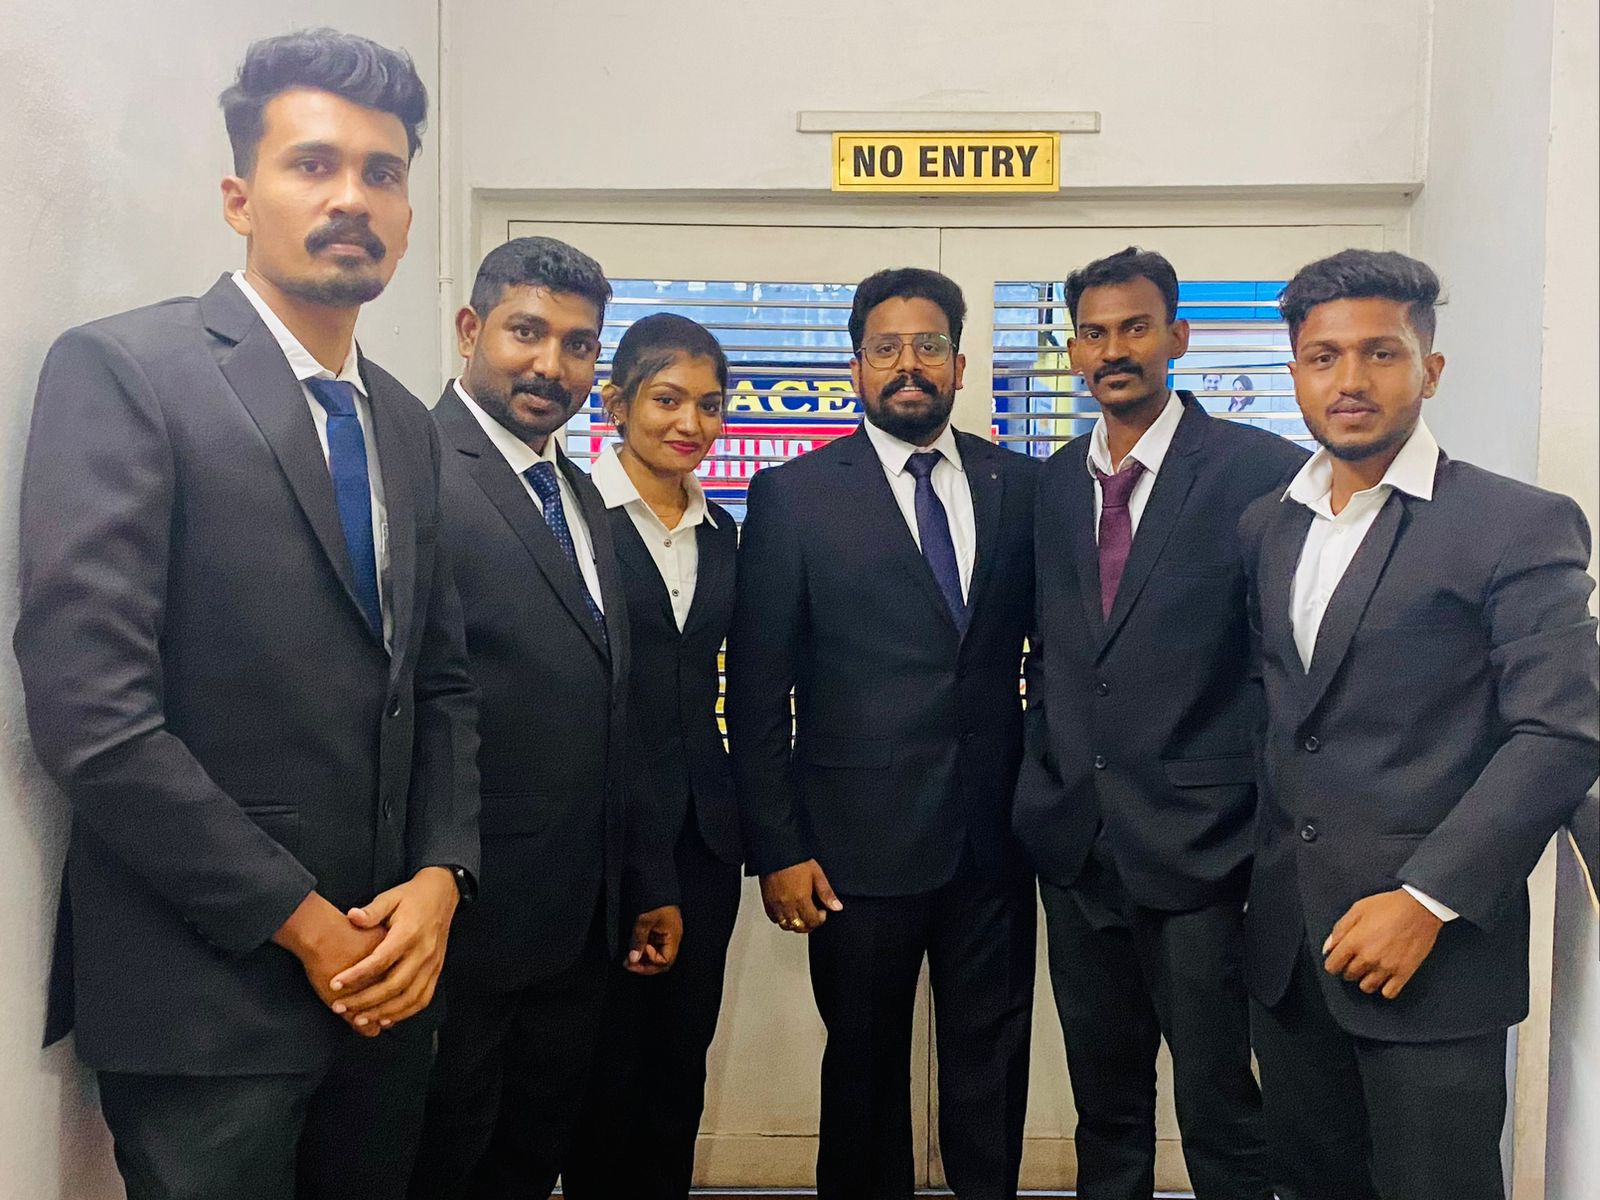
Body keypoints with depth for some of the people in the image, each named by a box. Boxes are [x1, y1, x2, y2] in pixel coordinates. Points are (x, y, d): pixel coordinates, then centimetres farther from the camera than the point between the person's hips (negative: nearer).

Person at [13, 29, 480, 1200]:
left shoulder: (406, 426, 10)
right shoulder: (122, 369, -10)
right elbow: (87, 707, -18)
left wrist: (439, 879, -4)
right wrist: (304, 924, -14)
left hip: (383, 973, 7)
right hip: (205, 994, -6)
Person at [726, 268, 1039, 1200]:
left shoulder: (1019, 485, 5)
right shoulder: (795, 495, -3)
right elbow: (757, 693, -4)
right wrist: (778, 850, -7)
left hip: (996, 841, 3)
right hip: (861, 844, -2)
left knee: (993, 1072, 14)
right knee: (866, 1074, 13)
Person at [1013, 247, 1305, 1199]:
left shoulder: (1261, 470, -8)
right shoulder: (1053, 483, 9)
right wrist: (1049, 784, 9)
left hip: (1197, 844, -5)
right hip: (1074, 843, 5)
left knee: (1218, 1104, 5)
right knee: (1104, 1095, 18)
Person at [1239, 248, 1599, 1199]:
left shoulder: (1520, 526, -7)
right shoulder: (1266, 526, 10)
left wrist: (1427, 900, -19)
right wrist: (1252, 875, 7)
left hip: (1433, 944, -5)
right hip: (1285, 941, 5)